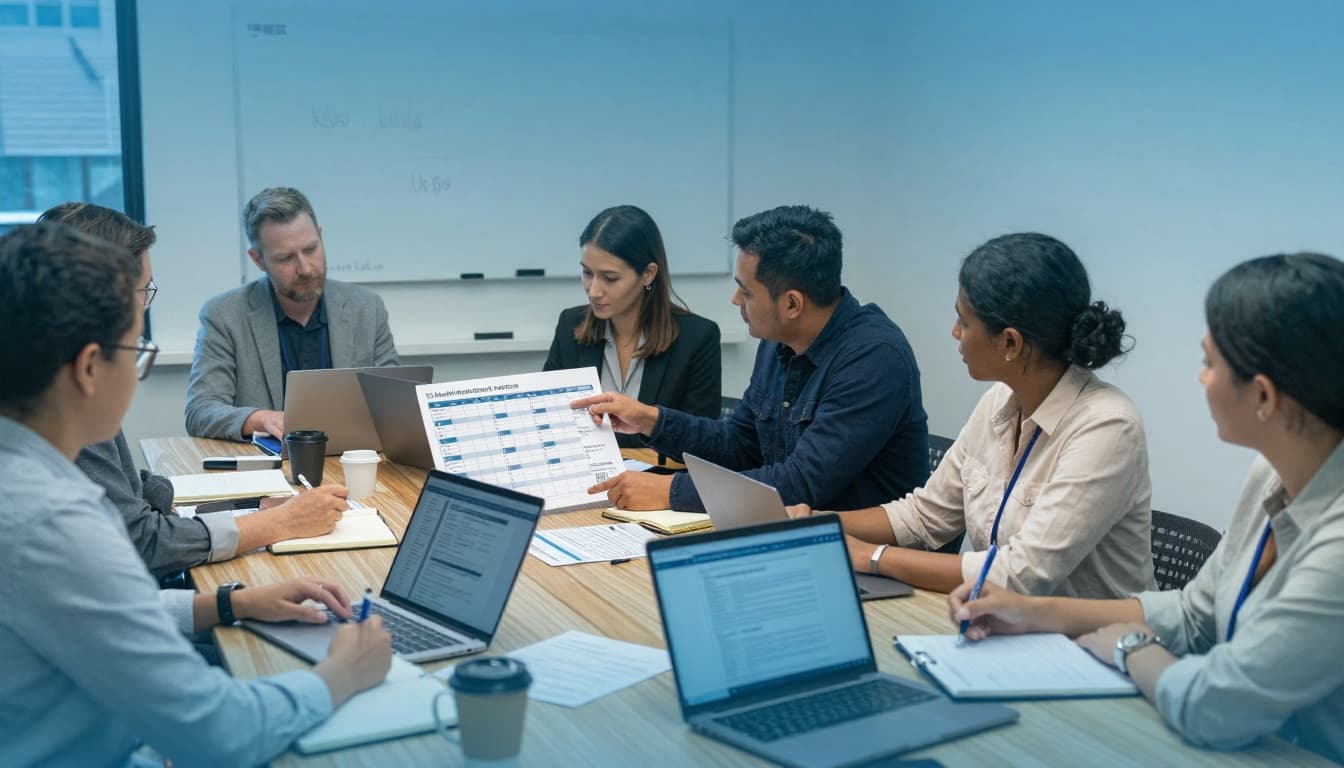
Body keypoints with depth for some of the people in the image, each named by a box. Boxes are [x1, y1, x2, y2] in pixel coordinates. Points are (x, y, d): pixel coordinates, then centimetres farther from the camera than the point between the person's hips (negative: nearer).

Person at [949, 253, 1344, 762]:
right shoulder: (1274, 476, -1)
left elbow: (1214, 709, -28)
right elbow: (1194, 614, 10)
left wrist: (1131, 646, -9)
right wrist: (1036, 613, 3)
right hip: (1252, 751, 6)